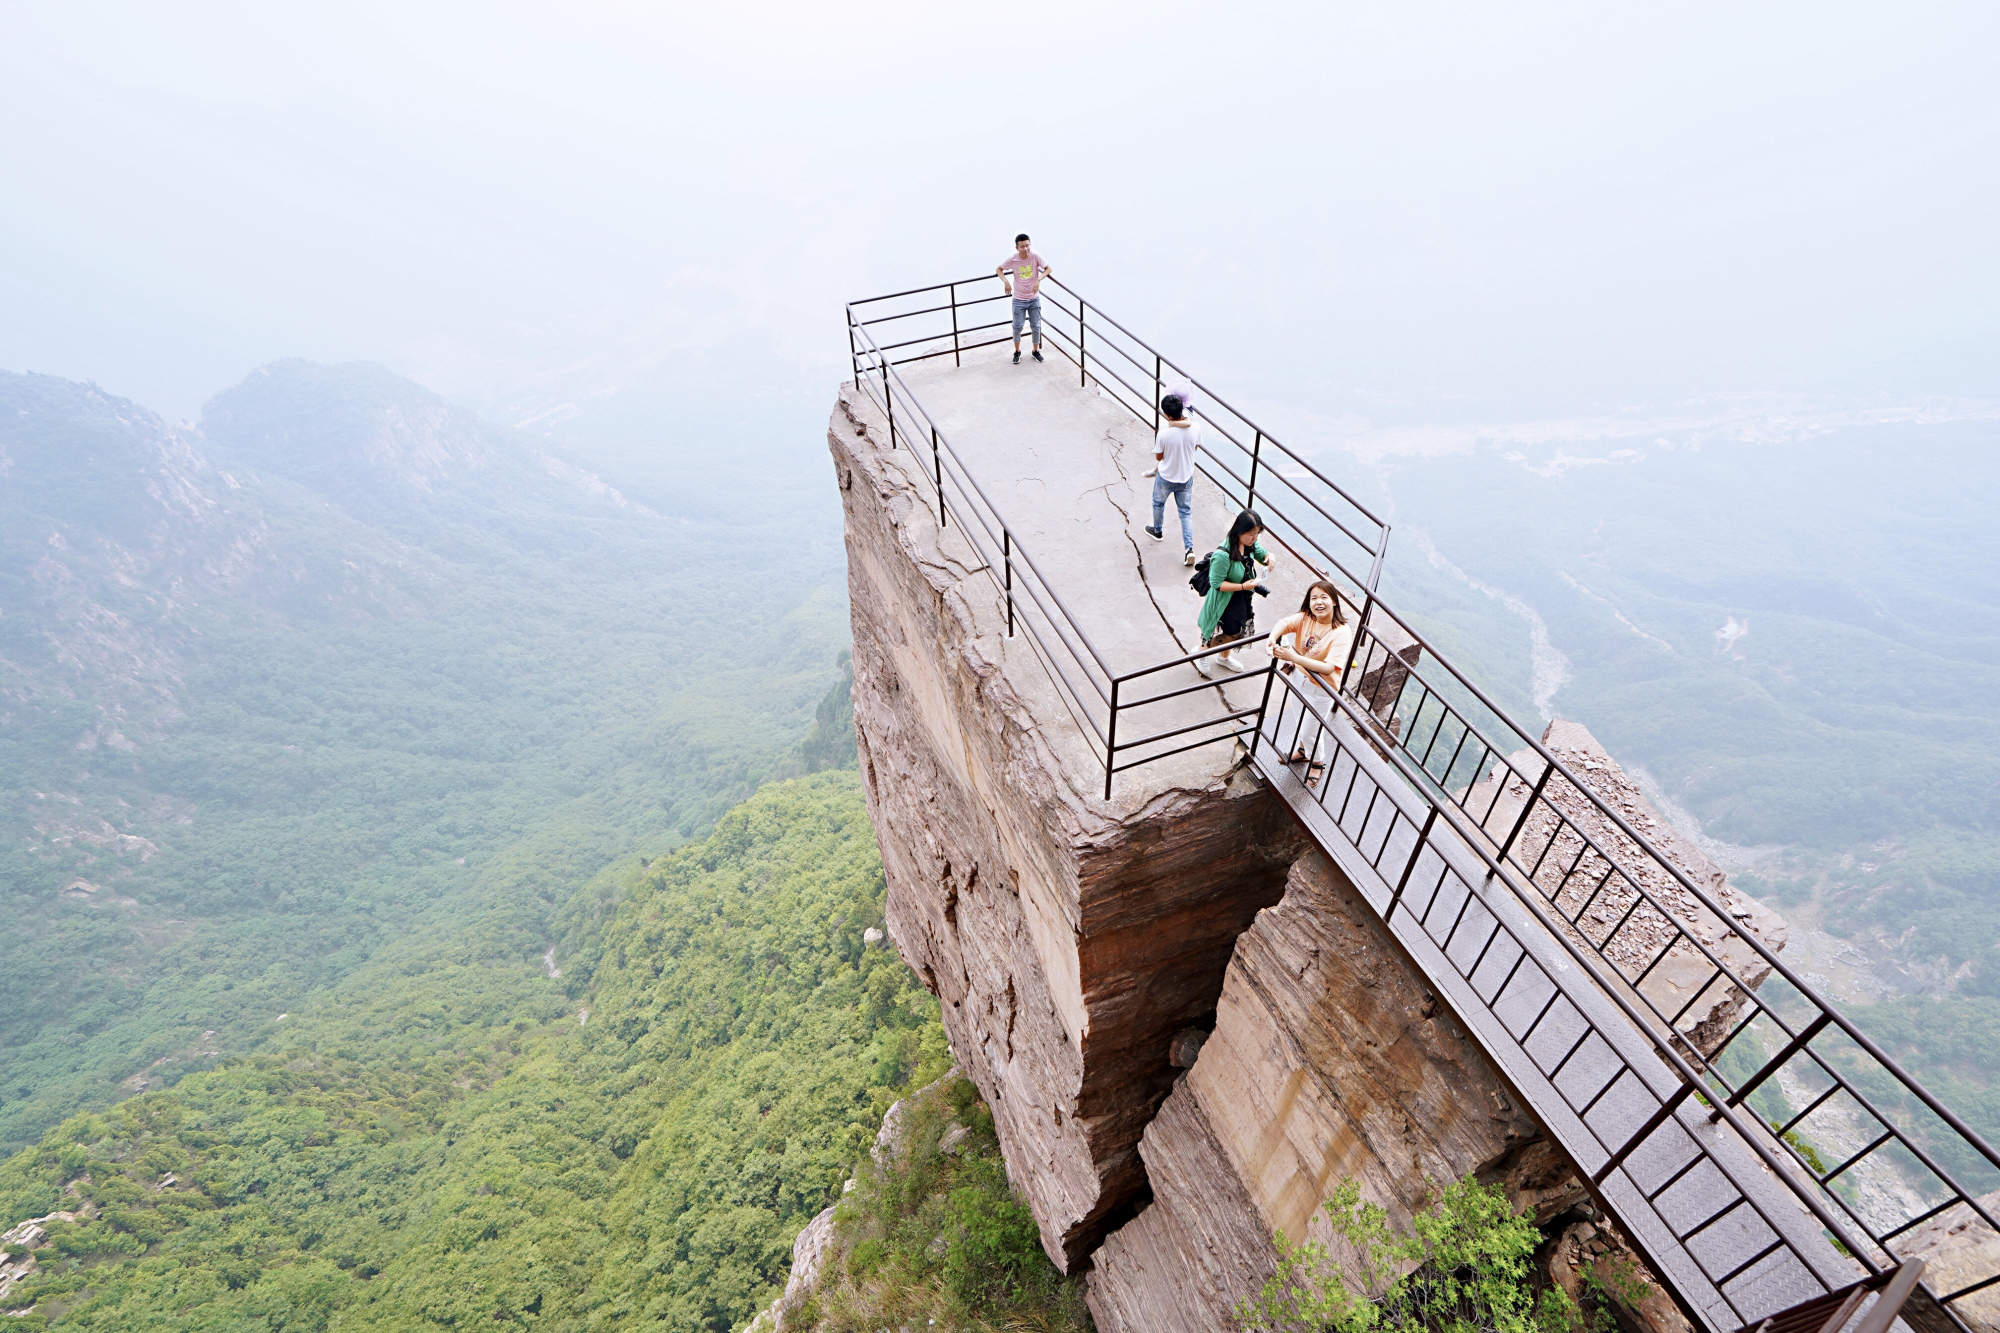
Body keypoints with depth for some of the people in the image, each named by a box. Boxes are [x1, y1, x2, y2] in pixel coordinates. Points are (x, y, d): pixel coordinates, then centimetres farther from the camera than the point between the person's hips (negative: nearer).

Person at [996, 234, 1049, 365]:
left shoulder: (1035, 256, -15)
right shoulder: (1012, 258, -14)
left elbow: (1047, 268, -7)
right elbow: (998, 269, -1)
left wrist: (1038, 280, -25)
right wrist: (1006, 281, -20)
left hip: (1034, 299, 1)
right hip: (1018, 300, -1)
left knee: (1036, 326, 8)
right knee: (1017, 327, 4)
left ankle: (1036, 351, 28)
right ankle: (1017, 352, 26)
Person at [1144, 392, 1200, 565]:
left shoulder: (1163, 434, -28)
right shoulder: (1195, 428, -16)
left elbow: (1158, 457, -13)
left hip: (1165, 478, -3)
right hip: (1186, 477, 3)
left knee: (1158, 503, 27)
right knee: (1186, 512, 16)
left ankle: (1157, 531, 50)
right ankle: (1189, 548, 5)